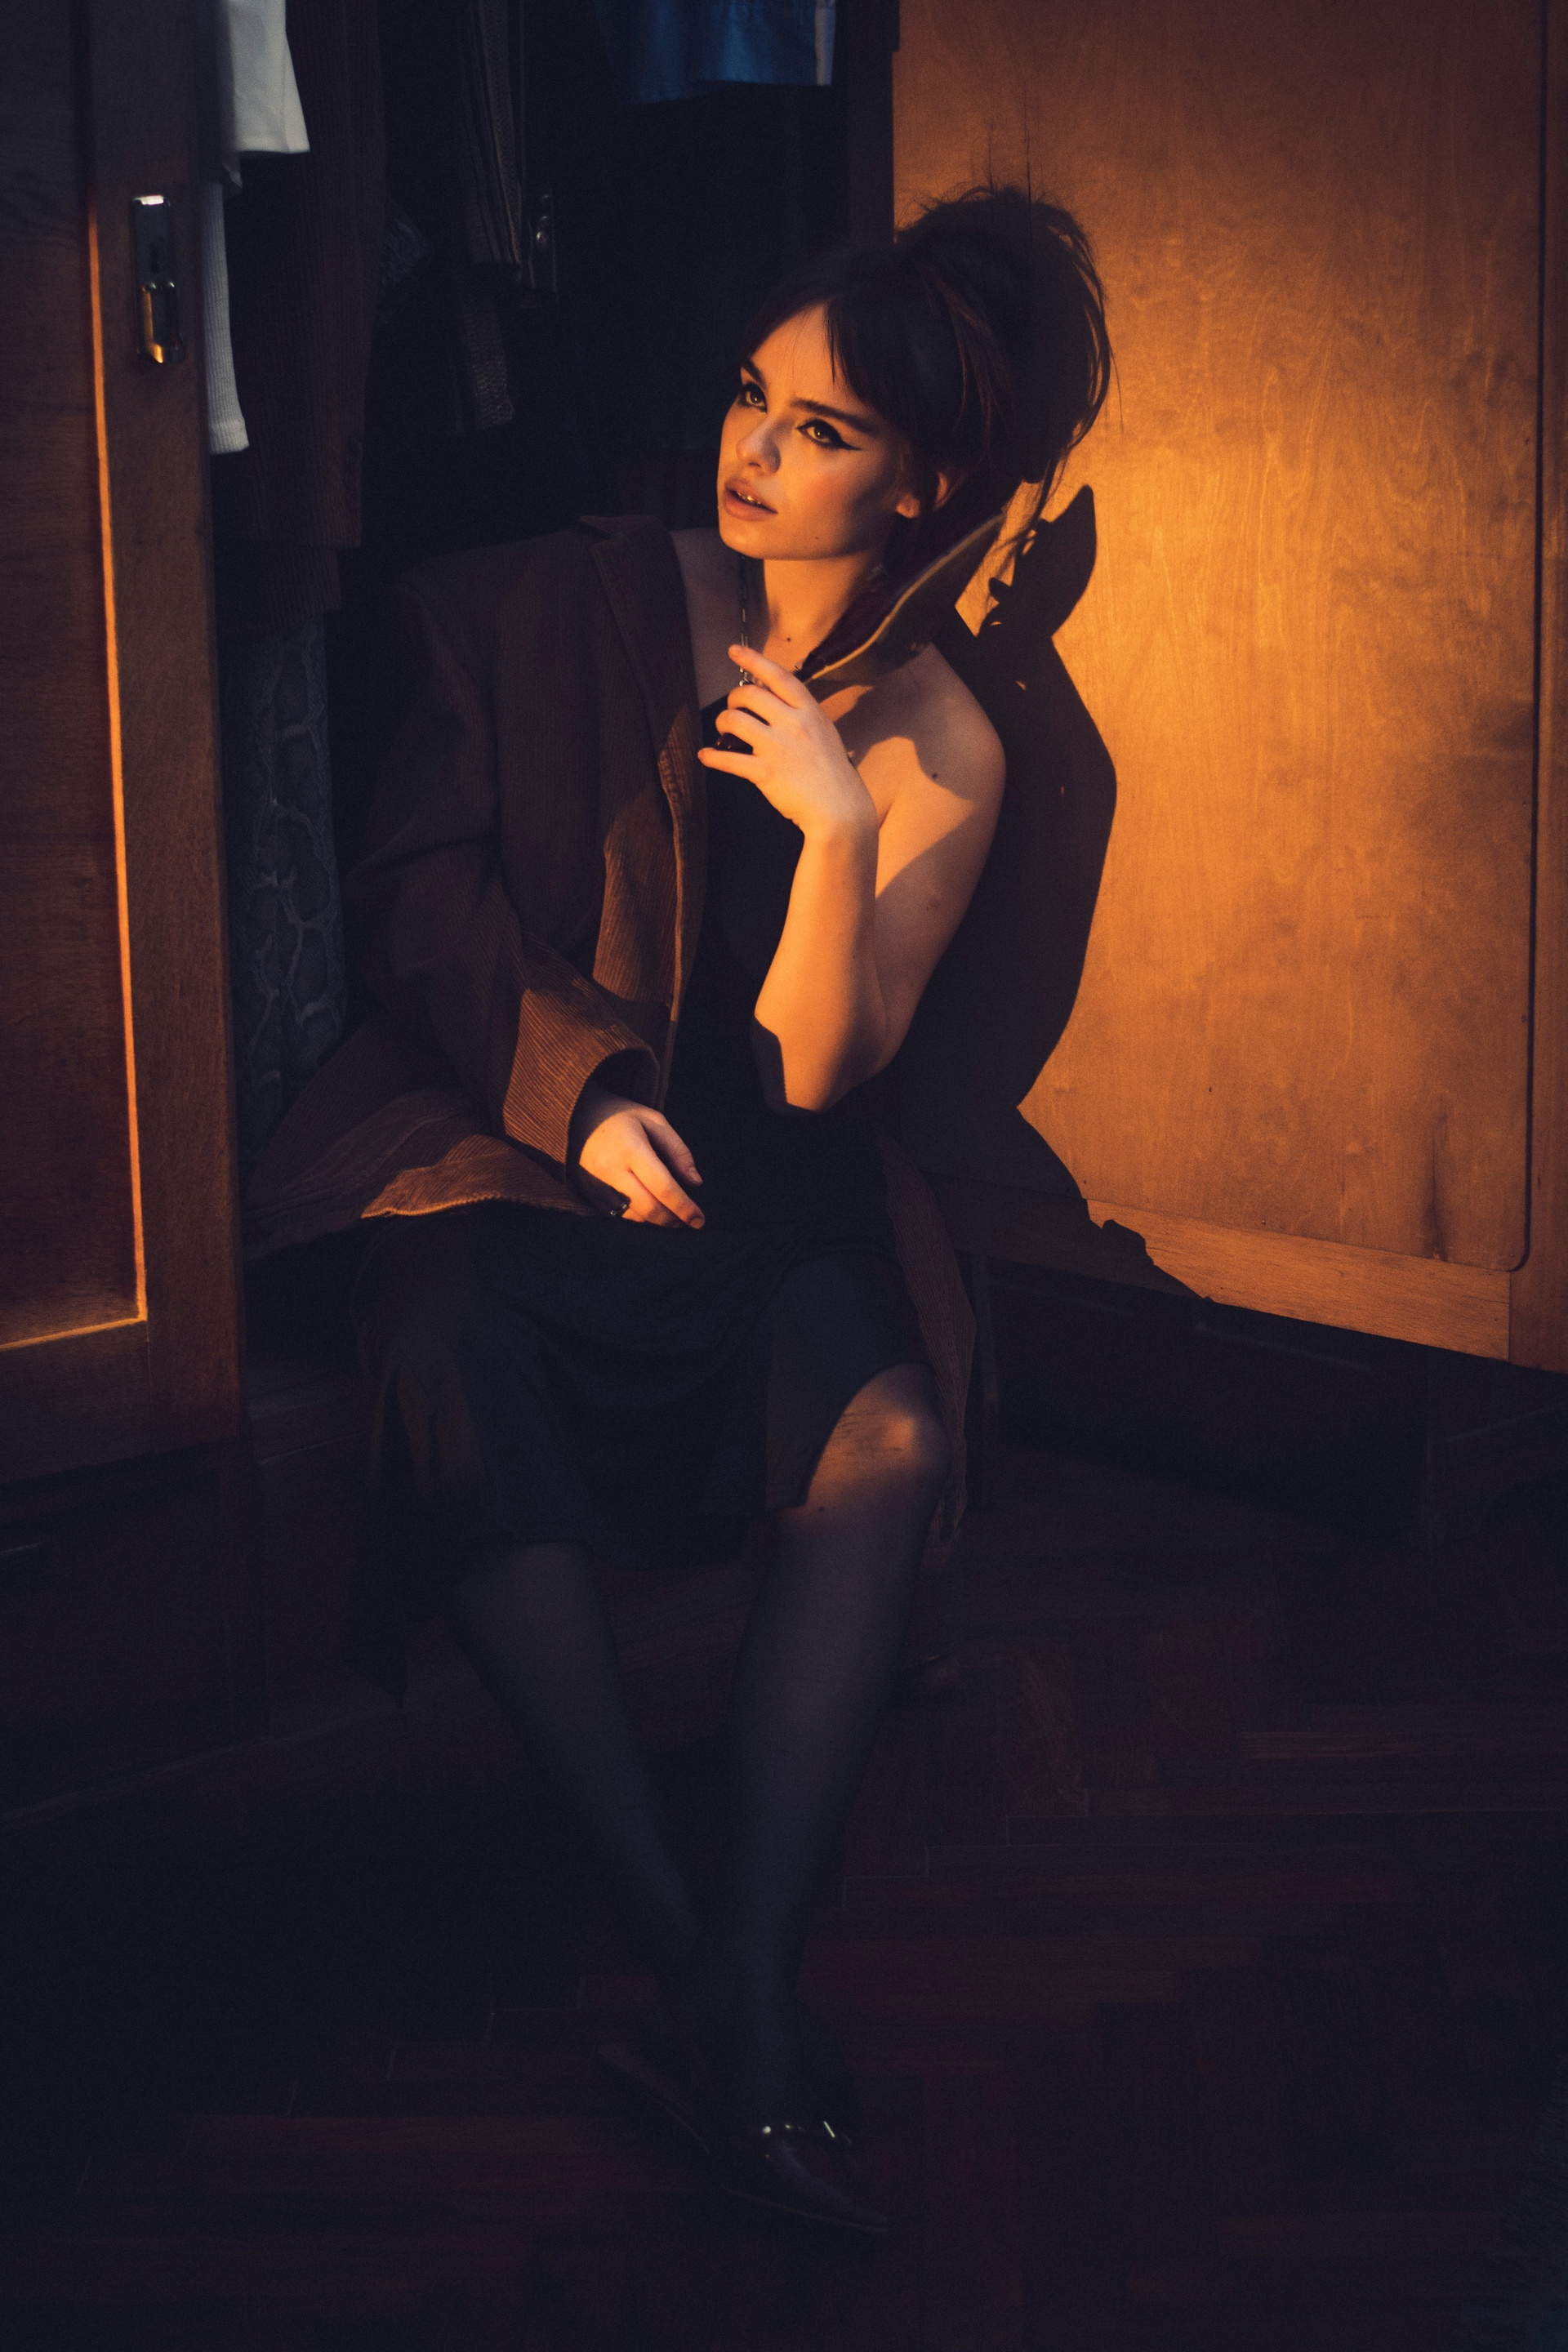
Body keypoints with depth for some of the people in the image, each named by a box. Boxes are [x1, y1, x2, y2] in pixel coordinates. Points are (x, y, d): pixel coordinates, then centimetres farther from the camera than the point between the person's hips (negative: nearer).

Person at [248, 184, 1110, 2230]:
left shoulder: (939, 747, 5)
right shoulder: (561, 608, 5)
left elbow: (819, 1062, -3)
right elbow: (421, 886, 2)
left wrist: (837, 821, -18)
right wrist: (580, 1090, -12)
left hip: (762, 1178, 1)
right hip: (514, 1121, 0)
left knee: (895, 1435, -31)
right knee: (446, 1355, -35)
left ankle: (743, 1987, -31)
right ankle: (686, 1950, -34)